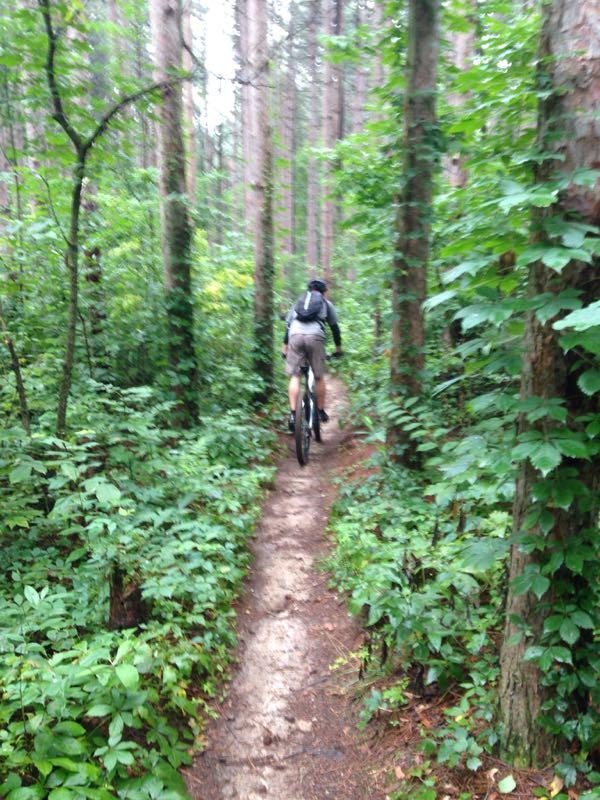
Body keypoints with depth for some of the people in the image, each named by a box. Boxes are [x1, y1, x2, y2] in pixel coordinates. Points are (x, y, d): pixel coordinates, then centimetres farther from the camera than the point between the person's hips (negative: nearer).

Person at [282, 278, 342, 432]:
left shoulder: (298, 302, 31)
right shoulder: (326, 304, 25)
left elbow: (288, 325, 27)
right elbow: (335, 327, 26)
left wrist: (284, 347, 30)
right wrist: (338, 348, 37)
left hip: (295, 336, 2)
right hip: (315, 336, -2)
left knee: (294, 376, 3)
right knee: (319, 377, 11)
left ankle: (293, 413, -7)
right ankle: (321, 411, 19)